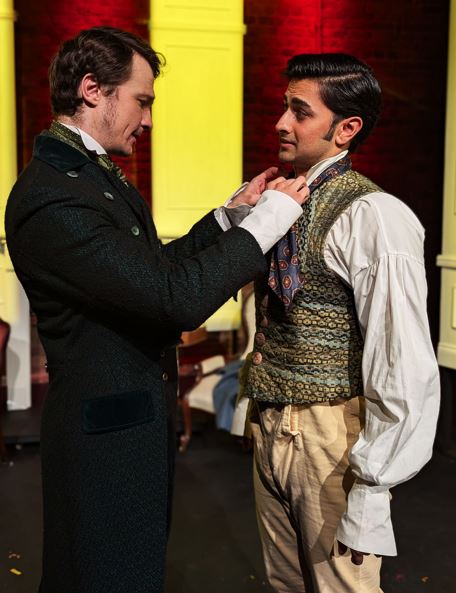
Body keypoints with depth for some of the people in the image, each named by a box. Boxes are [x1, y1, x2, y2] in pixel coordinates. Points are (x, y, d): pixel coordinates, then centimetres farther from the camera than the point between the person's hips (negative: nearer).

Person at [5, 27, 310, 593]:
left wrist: (229, 214, 7)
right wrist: (268, 219, -20)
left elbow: (155, 267, 14)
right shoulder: (49, 197, -26)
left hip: (142, 416, 10)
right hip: (109, 434, -10)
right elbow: (178, 298, -30)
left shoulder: (97, 174, 8)